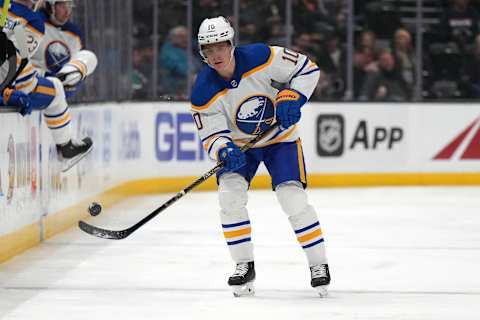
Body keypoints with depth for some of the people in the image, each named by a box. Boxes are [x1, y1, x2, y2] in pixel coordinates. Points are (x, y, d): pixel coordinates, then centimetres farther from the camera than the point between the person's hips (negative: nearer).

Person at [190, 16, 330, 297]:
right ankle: (245, 266, -3)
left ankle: (319, 265, 0)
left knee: (293, 197, -15)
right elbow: (212, 135, -17)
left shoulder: (262, 57, -25)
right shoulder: (204, 92, -20)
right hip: (238, 144, 2)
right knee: (230, 195, -17)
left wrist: (290, 98, -26)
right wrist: (224, 151, -39)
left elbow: (307, 68, -14)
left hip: (280, 137, -2)